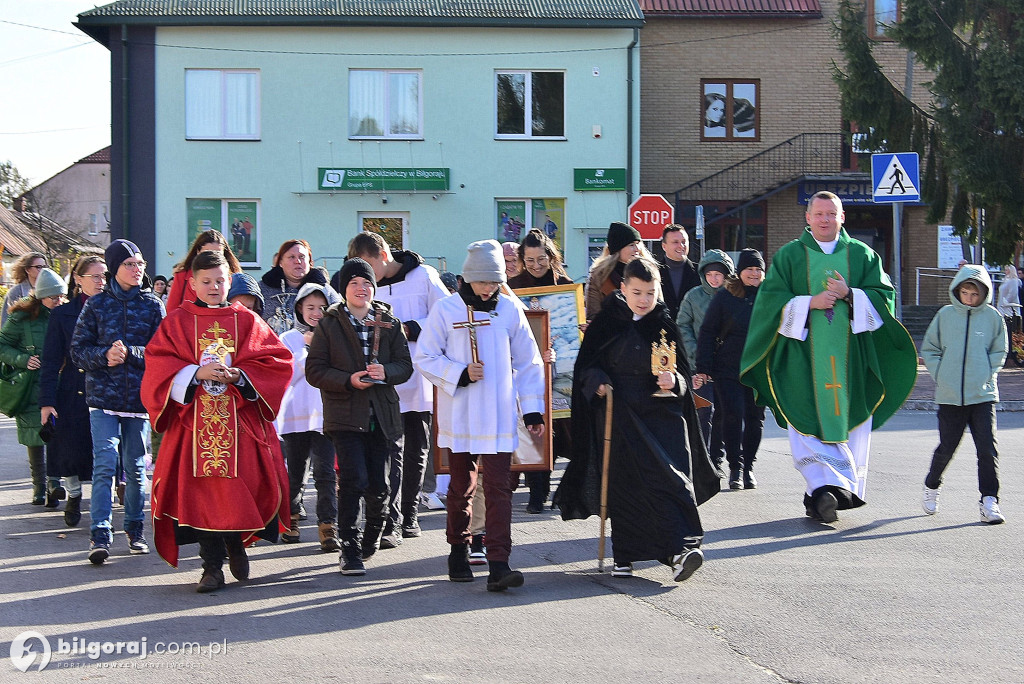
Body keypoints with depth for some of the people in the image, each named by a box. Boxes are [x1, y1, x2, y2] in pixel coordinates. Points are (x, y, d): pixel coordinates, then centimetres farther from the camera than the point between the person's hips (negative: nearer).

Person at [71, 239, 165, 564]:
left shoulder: (153, 305, 5)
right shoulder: (96, 305, 6)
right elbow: (77, 350, 4)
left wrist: (129, 353, -15)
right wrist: (104, 355, -14)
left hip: (139, 397, 1)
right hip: (103, 395, -1)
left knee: (135, 467, 6)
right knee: (105, 463, -13)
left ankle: (134, 530, 22)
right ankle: (100, 535, -13)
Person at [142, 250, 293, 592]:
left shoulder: (246, 321, 10)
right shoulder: (177, 321, 8)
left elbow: (278, 361, 4)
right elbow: (158, 364, -1)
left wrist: (238, 375, -11)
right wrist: (197, 373, -15)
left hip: (240, 420, 1)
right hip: (193, 420, 0)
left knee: (241, 486, -2)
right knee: (202, 490, -4)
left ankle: (235, 543, 26)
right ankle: (212, 566, 4)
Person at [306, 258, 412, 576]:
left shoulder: (390, 324, 11)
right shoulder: (328, 326, 4)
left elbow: (405, 365, 7)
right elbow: (314, 370, -1)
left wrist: (385, 372, -15)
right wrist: (349, 380, -16)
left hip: (382, 415, 3)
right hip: (345, 415, -3)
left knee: (379, 485, 4)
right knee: (354, 480, -15)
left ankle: (371, 541, 29)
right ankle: (350, 551, -7)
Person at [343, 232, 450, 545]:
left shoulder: (424, 276, -3)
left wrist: (411, 329, -14)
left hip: (420, 380, -1)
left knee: (417, 451, 10)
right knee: (390, 451, -9)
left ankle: (409, 515, 23)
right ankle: (391, 523, -11)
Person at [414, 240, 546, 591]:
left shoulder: (510, 310, 3)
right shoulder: (446, 309, -2)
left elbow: (527, 362, 9)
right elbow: (425, 358, 0)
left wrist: (533, 410, 6)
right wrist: (460, 374, -15)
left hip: (499, 416, 0)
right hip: (459, 415, 0)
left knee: (499, 488, -7)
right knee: (462, 486, 11)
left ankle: (498, 565, -12)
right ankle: (459, 552, 29)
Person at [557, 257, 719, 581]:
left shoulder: (666, 326, 8)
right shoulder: (606, 323, 4)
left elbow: (683, 371, 9)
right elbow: (585, 365, 6)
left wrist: (673, 381, -13)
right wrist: (598, 382, -13)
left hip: (661, 412, 0)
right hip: (619, 414, 0)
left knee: (670, 476, -15)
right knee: (624, 484, 0)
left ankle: (681, 548, -25)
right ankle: (625, 557, 9)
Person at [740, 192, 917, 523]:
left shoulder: (862, 255, 10)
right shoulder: (789, 256, 7)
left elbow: (883, 296, 4)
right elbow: (771, 299, 0)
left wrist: (849, 295, -13)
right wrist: (809, 303, -14)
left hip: (851, 356, 1)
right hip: (803, 353, -1)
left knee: (850, 421, 0)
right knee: (809, 422, -12)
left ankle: (822, 493, 7)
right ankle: (826, 487, -17)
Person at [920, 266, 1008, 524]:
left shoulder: (992, 317, 3)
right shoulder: (945, 315, 3)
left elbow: (999, 352, 11)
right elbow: (929, 349, 10)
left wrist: (987, 376, 0)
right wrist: (940, 376, 0)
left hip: (983, 395, 0)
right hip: (950, 396, 0)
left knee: (988, 448, -9)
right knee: (947, 447, 8)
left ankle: (989, 501, -5)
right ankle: (931, 488, 32)